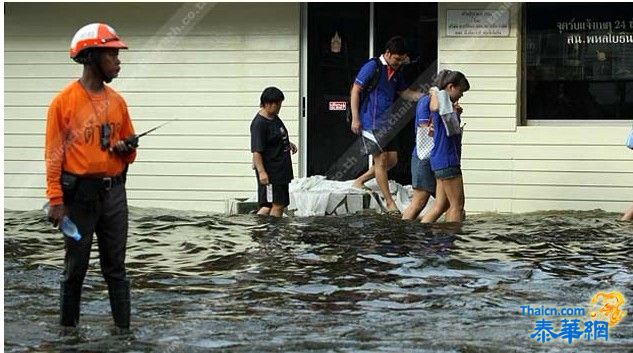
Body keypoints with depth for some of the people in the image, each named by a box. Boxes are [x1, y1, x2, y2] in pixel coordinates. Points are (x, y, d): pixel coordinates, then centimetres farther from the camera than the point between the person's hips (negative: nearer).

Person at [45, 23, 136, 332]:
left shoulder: (117, 101, 9)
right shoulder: (65, 101, -6)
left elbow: (130, 149, 19)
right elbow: (54, 153, -8)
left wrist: (125, 149, -5)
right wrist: (55, 199, -14)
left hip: (114, 192, 4)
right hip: (80, 193, -4)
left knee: (116, 268, 7)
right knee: (75, 268, 4)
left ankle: (124, 329, 9)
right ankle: (68, 327, 14)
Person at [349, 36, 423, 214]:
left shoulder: (395, 72, 12)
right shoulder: (372, 67, -11)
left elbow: (405, 93, 22)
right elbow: (355, 91, -11)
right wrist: (355, 118, -16)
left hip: (386, 123, 8)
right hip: (371, 123, -8)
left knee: (392, 159, 7)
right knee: (381, 159, -6)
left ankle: (360, 181, 22)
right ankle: (389, 202, 0)